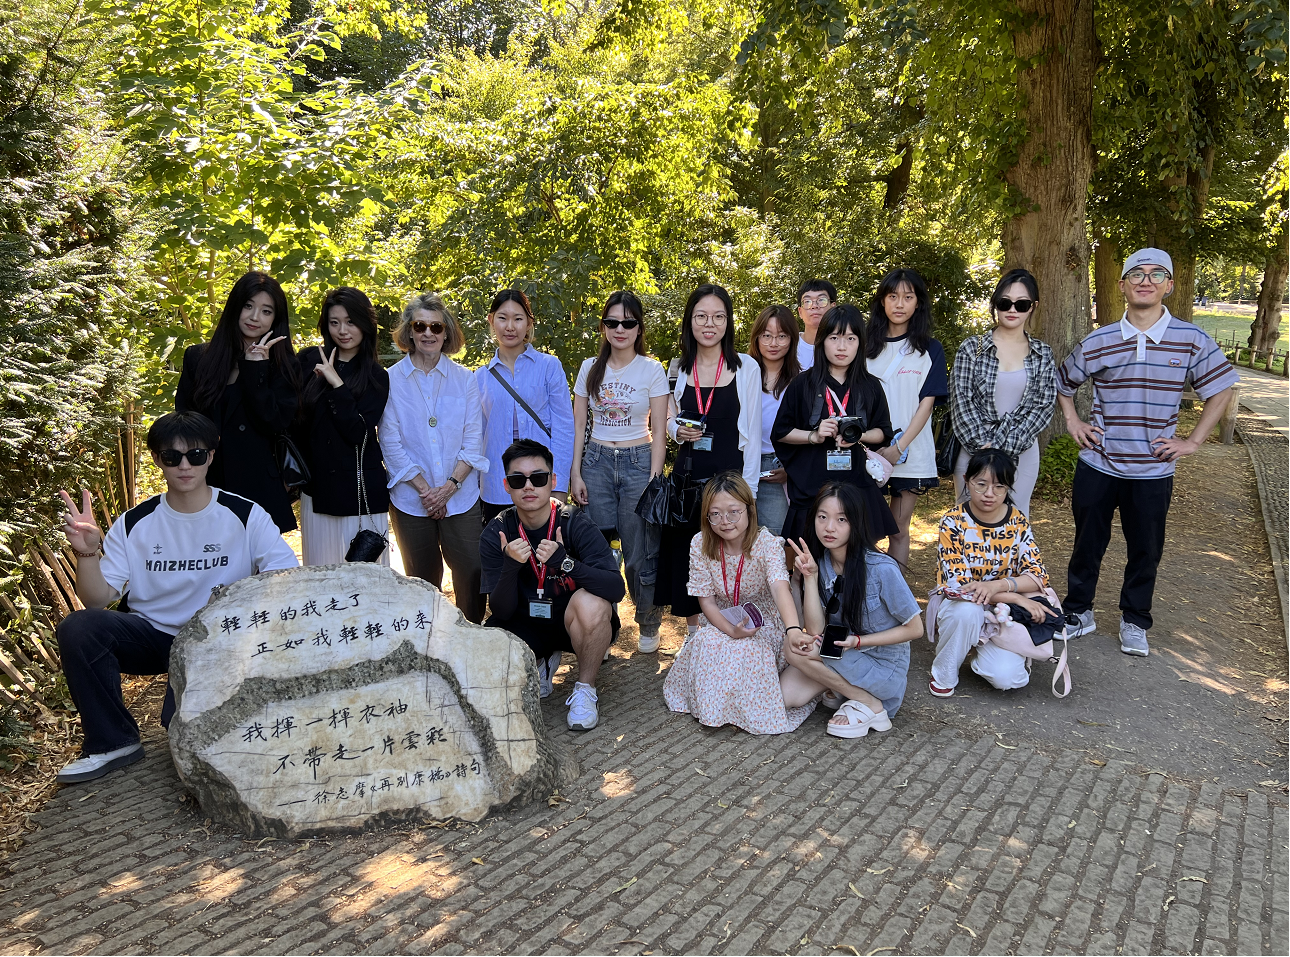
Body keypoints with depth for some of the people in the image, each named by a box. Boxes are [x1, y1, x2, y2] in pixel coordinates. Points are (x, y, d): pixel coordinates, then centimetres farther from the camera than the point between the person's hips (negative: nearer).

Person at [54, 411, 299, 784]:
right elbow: (98, 600, -5)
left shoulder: (244, 516, -8)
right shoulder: (135, 524, -1)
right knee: (77, 628, -22)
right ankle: (112, 743, -4)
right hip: (151, 635, 4)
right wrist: (87, 552, -24)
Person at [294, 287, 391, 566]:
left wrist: (337, 385, -14)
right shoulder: (309, 361, 4)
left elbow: (359, 434, -10)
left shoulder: (376, 376, 0)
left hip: (360, 490, -2)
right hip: (316, 486, 2)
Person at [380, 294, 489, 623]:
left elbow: (473, 439, 2)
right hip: (411, 500, -1)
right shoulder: (391, 381, 1)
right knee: (423, 581, 9)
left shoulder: (464, 379, 5)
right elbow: (391, 443, -2)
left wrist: (450, 485, -10)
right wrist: (424, 488, -10)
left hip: (461, 498, 1)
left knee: (473, 574, -1)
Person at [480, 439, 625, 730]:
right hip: (526, 624, 3)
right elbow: (501, 612, -12)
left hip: (573, 621, -3)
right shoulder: (495, 534, -10)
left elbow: (616, 589, -28)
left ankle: (585, 690, -9)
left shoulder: (576, 524, -18)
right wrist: (510, 566, -31)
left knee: (590, 603, -36)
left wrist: (564, 561, -41)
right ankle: (541, 662, 12)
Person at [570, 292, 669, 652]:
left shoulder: (652, 370, -1)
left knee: (640, 553, -1)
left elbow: (659, 433, -2)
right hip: (596, 462, 3)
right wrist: (575, 474, 2)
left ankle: (649, 626, 19)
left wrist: (653, 480, -8)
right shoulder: (590, 368, 6)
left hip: (638, 462, -2)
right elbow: (578, 426, 9)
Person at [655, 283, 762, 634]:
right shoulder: (679, 368, 7)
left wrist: (748, 486, -6)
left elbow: (751, 431, -1)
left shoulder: (746, 368, -2)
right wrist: (678, 431, -6)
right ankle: (693, 637, 22)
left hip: (729, 473, -3)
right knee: (684, 552, 6)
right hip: (687, 474, 3)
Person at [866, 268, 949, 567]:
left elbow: (927, 403, -1)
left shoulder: (930, 349, 6)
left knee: (898, 529, 5)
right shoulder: (865, 345, 9)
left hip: (911, 455, 0)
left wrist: (899, 447, -13)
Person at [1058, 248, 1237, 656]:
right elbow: (1062, 382, 14)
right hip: (1098, 466, 1)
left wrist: (1193, 440, -1)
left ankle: (1134, 622, 27)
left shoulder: (1191, 340, -5)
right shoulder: (1099, 342, -3)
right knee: (1088, 543, 10)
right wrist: (1072, 421, 3)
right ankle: (1078, 611, 28)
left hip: (1152, 471, 0)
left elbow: (1221, 390, 5)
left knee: (1146, 551, 9)